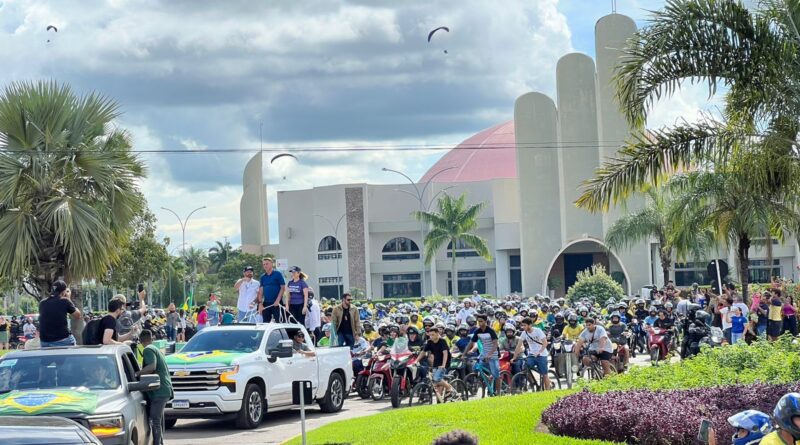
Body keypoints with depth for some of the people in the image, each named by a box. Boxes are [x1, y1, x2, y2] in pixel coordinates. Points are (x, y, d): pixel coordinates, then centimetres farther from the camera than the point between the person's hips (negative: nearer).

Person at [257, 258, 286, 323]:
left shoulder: (277, 274, -2)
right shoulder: (263, 277, 13)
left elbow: (283, 288, -6)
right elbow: (261, 291, 12)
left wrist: (277, 300, -14)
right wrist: (260, 303, 0)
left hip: (276, 303, -5)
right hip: (266, 303, 5)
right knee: (265, 323, 5)